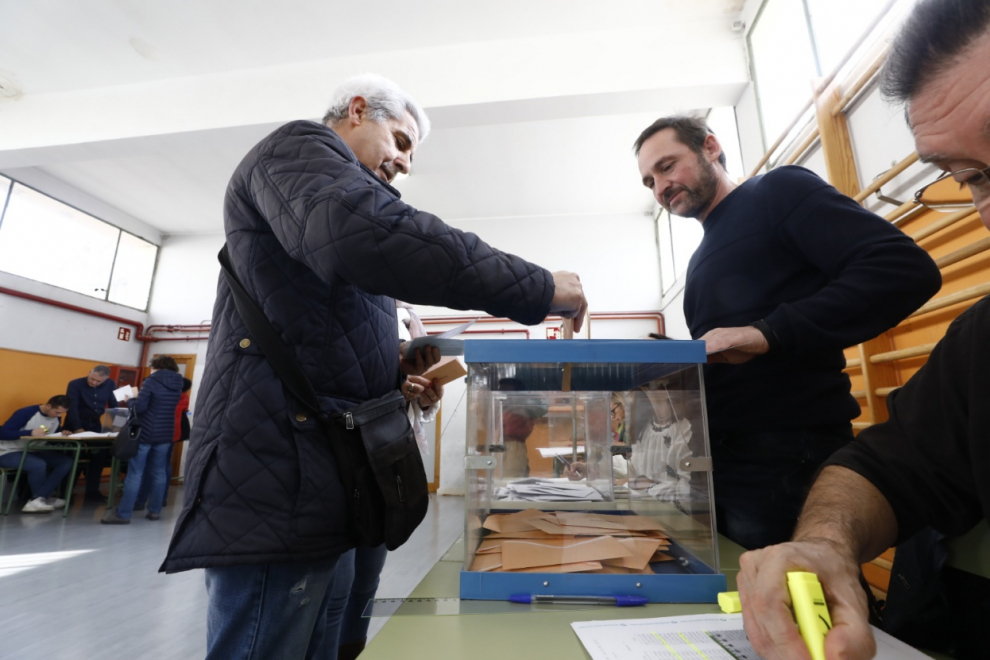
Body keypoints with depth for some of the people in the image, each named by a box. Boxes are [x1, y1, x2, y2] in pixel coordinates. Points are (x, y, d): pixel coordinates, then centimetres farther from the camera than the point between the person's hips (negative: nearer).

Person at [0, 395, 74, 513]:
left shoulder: (56, 418, 1)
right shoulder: (25, 413, -19)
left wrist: (63, 434, -11)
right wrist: (31, 433, -34)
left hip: (32, 452, 7)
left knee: (66, 462, -17)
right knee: (39, 465, -35)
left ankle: (36, 500, -21)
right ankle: (40, 498, -11)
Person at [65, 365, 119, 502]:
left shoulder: (110, 384, -4)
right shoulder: (75, 384, -14)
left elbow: (114, 405, -1)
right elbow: (72, 407, -20)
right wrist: (78, 428, -30)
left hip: (95, 425, 3)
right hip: (75, 425, -3)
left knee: (100, 456, -3)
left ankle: (92, 491, 7)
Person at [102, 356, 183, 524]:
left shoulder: (151, 381, -10)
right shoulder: (177, 385, 7)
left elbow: (139, 407, -14)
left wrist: (130, 401, 7)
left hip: (146, 433, -5)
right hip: (165, 435, 5)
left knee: (135, 473, 0)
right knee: (158, 473, 11)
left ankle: (123, 514, 4)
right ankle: (155, 510, 16)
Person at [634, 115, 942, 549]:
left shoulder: (777, 191, -1)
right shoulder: (701, 261, 19)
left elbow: (907, 269, -15)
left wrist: (768, 332, -25)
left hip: (788, 453, -7)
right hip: (718, 456, 8)